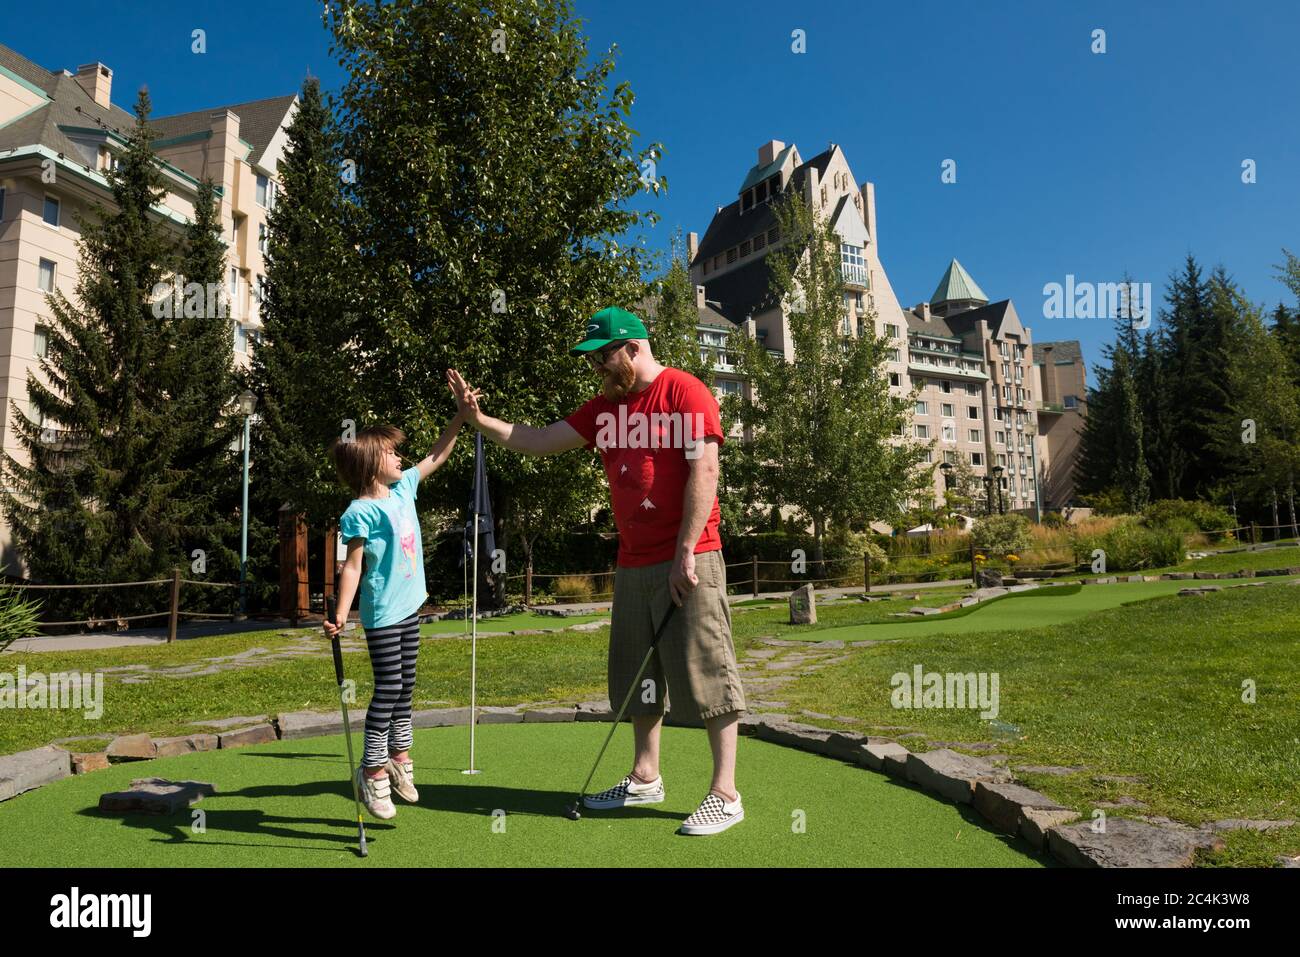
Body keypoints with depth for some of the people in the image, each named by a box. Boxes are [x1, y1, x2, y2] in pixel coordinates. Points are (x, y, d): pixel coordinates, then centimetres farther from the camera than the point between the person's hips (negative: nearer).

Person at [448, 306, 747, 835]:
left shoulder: (685, 392, -8)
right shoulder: (604, 407, 14)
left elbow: (704, 472, -15)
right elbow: (540, 441, 14)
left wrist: (685, 553, -19)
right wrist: (479, 419, 3)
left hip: (688, 561, -8)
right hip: (632, 564, 8)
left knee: (706, 670, -3)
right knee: (638, 674, 14)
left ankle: (725, 794, 7)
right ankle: (645, 778, 29)